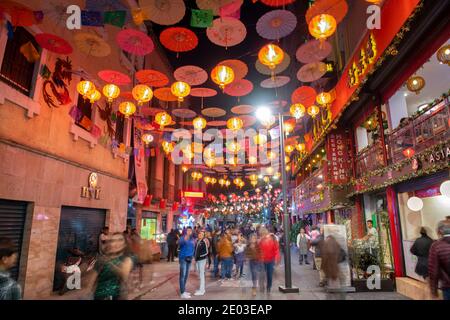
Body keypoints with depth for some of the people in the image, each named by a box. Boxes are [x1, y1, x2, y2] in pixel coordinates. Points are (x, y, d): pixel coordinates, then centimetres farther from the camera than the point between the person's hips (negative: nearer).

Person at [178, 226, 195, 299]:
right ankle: (182, 293, -3)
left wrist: (193, 255, 6)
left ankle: (183, 290, 26)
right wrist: (184, 240, -56)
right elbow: (179, 243, -35)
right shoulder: (183, 238, -12)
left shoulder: (192, 239, 7)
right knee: (183, 275, -6)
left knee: (186, 275, 14)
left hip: (189, 258, 7)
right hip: (183, 258, -7)